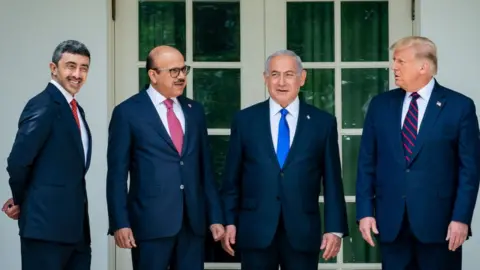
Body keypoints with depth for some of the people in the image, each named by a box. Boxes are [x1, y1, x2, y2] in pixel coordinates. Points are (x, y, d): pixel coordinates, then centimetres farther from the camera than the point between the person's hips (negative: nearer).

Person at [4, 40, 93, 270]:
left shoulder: (75, 109, 16)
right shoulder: (44, 106, -13)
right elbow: (17, 162, -17)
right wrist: (21, 201, -1)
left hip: (75, 225, 9)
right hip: (47, 223, -8)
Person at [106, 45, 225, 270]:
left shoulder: (194, 110, 13)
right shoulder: (128, 112, -1)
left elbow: (205, 168, 15)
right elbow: (117, 174, -3)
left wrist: (215, 217, 10)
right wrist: (120, 223, -10)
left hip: (193, 221, 4)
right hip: (151, 221, -4)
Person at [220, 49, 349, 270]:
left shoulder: (323, 122, 4)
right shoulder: (244, 120, 5)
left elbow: (332, 181, 4)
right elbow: (232, 178, 7)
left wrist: (335, 228, -1)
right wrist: (229, 222, 2)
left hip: (303, 231, 0)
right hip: (255, 231, 0)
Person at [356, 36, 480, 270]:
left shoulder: (459, 106, -2)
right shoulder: (380, 105, 8)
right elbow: (367, 163, 8)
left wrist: (461, 218, -10)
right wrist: (365, 212, 1)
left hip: (439, 222, -3)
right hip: (390, 222, 3)